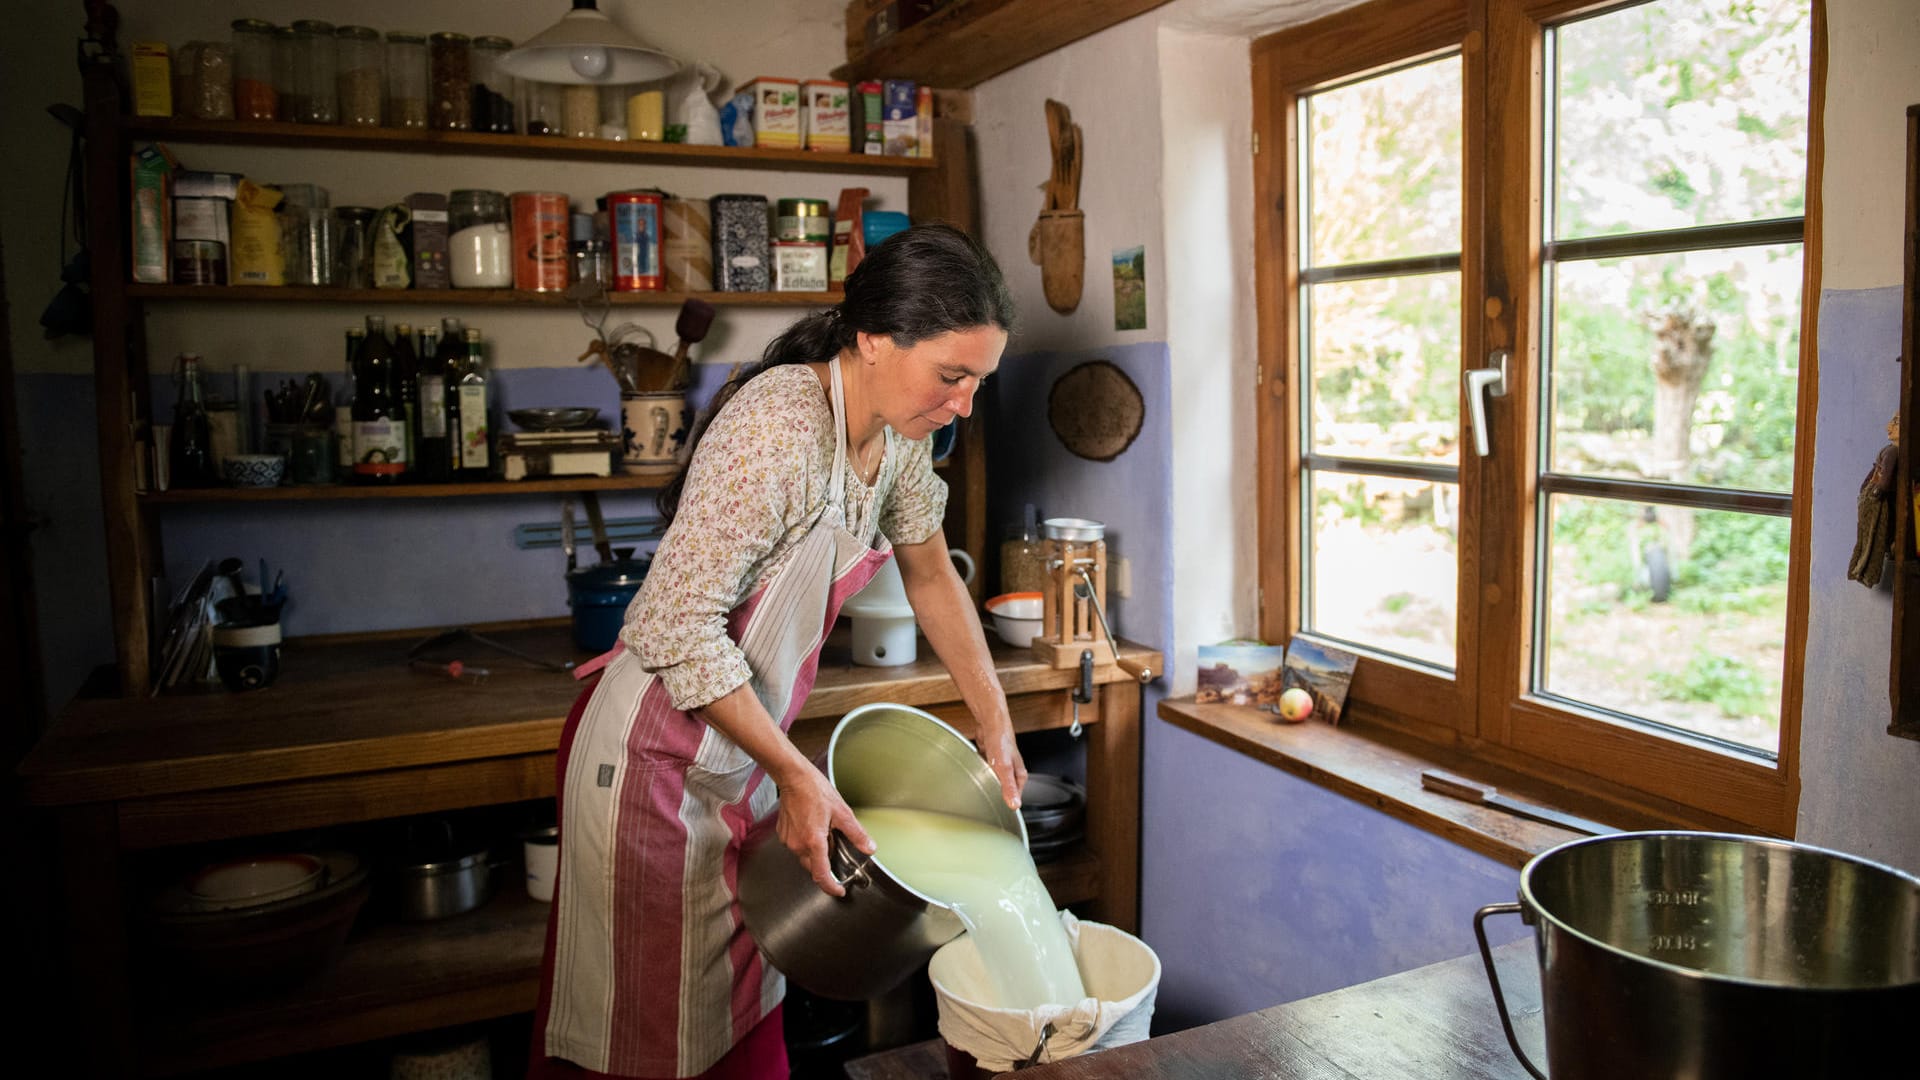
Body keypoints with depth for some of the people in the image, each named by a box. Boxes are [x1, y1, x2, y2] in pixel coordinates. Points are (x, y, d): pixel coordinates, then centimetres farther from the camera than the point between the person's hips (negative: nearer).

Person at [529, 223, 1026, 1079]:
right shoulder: (777, 426, -28)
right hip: (657, 752, -8)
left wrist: (995, 726, 12)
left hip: (745, 752, 8)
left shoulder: (899, 434, -2)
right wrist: (795, 776, -25)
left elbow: (931, 575, 13)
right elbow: (680, 623, -29)